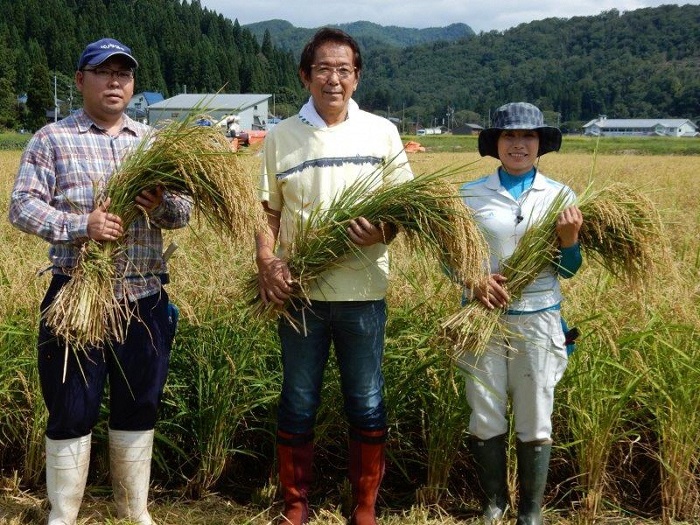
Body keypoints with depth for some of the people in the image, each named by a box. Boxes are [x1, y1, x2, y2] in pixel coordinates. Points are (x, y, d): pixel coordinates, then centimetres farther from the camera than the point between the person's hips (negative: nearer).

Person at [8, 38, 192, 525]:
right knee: (72, 410, 4)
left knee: (139, 407, 13)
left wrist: (163, 205, -14)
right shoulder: (52, 139, 0)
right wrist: (81, 225, -23)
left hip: (146, 298, 4)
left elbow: (185, 210, 9)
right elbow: (22, 206, -8)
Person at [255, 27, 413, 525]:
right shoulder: (281, 137, 3)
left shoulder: (382, 132, 3)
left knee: (367, 407, 8)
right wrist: (267, 262, -11)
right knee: (298, 407, 10)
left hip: (363, 293, 0)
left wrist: (383, 231, -17)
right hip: (299, 291, 0)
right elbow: (267, 211, 6)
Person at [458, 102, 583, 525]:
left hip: (538, 321, 0)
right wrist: (473, 282, -17)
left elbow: (567, 272, 3)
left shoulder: (561, 197, 1)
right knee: (485, 420, 9)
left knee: (535, 423, 8)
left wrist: (569, 240, -17)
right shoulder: (471, 195, -1)